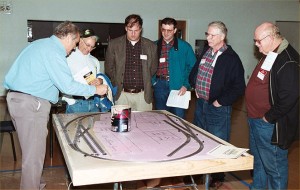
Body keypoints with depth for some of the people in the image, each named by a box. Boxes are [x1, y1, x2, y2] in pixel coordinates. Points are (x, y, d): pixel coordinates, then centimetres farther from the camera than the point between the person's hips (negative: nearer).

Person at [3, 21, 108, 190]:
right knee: (34, 155, -2)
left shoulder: (41, 44, 17)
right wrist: (95, 90, -9)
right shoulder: (53, 51, -14)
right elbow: (67, 85, -19)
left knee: (32, 149, 19)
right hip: (31, 103, -10)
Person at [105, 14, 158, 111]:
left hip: (144, 95, 1)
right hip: (122, 94, -1)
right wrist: (117, 87, 7)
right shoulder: (114, 44, 2)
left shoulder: (151, 46, 5)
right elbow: (109, 69, 9)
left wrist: (147, 87, 10)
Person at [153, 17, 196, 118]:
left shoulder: (184, 46, 1)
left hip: (178, 87, -2)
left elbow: (192, 67, 0)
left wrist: (186, 85, -9)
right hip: (160, 86, 2)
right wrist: (152, 81, -2)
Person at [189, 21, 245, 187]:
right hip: (200, 103, 7)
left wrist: (221, 101, -15)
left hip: (218, 108, -7)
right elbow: (194, 72, 23)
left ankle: (218, 177, 22)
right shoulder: (205, 52, 7)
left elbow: (239, 87, -17)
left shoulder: (231, 58, -14)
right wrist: (196, 87, 10)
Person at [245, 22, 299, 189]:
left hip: (269, 125, -10)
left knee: (274, 165, 4)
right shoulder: (269, 55, 9)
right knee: (258, 159, 25)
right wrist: (254, 116, 14)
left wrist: (268, 118, -19)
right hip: (255, 120, 10)